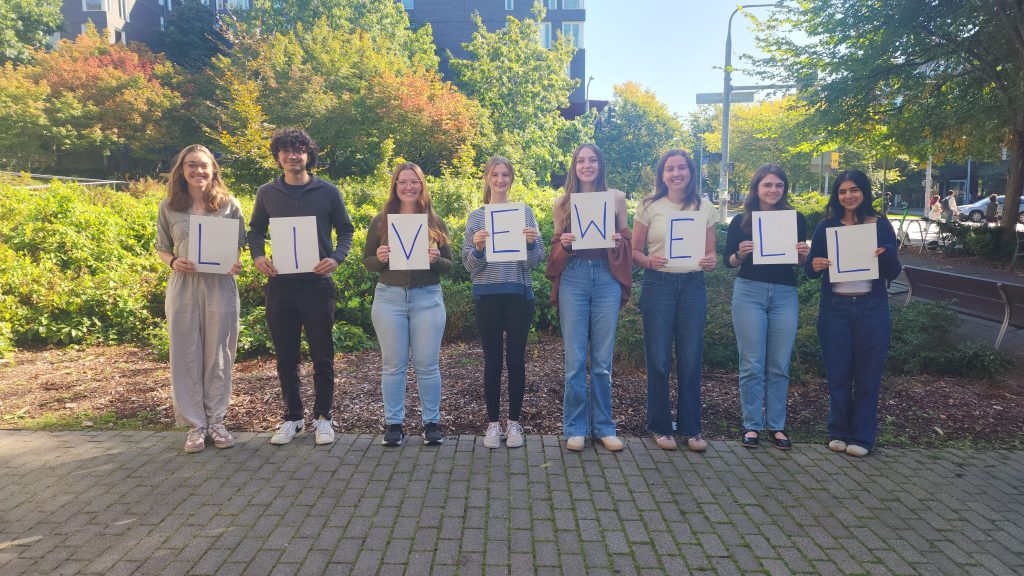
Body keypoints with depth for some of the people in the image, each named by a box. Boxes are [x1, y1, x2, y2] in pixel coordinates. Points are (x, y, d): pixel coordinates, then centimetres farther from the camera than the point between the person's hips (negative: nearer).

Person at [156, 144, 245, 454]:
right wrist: (173, 262, -10)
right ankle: (195, 424, 17)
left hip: (220, 287, -1)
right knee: (186, 355, 5)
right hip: (183, 287, 1)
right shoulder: (169, 207, 5)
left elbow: (240, 246, 7)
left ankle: (216, 420, 21)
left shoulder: (229, 205, 2)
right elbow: (161, 248, 12)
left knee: (218, 354, 7)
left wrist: (237, 264, -14)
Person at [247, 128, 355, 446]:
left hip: (317, 283, -2)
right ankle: (292, 417, 25)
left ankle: (322, 417, 20)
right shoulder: (267, 193, 7)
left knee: (322, 356, 5)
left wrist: (336, 258, -11)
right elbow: (256, 230, 16)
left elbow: (345, 230, 6)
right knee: (286, 357, 10)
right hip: (280, 285, 2)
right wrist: (257, 256, -4)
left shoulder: (327, 191, 1)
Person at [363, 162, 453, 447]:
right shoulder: (381, 221, 6)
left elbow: (449, 266, 6)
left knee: (427, 365, 4)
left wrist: (435, 260, -15)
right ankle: (393, 424, 17)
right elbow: (366, 262, 8)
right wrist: (380, 258, -13)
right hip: (389, 298, 1)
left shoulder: (435, 222, 5)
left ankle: (432, 423, 17)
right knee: (393, 365, 5)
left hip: (428, 298, 0)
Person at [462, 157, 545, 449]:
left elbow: (535, 261, 3)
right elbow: (468, 264, 2)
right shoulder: (476, 217, 7)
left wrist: (532, 243, -17)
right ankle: (493, 422, 15)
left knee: (516, 358, 4)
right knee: (492, 360, 4)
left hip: (519, 293, 0)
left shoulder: (525, 212, 7)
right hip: (488, 295, 0)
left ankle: (514, 421, 16)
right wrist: (477, 248, -17)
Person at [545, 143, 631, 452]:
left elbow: (626, 240, 13)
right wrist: (563, 242, -8)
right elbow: (556, 246, 14)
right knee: (575, 358, 1)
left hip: (607, 278, 0)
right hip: (573, 278, 0)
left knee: (603, 359, 5)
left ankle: (603, 426, 18)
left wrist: (618, 241, -9)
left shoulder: (616, 198, 9)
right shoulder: (563, 202, 10)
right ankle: (575, 427, 13)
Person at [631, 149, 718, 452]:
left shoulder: (705, 208, 8)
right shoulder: (649, 207, 2)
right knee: (658, 359, 3)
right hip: (658, 285, -2)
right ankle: (660, 427, 18)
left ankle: (690, 427, 20)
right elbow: (634, 251, 4)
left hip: (693, 286, 2)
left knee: (691, 359, 5)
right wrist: (649, 262, -17)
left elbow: (710, 253, 12)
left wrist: (710, 262, -11)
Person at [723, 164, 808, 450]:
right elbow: (728, 261, 6)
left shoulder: (796, 219, 7)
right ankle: (751, 425, 11)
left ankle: (777, 426, 17)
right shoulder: (741, 221, 3)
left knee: (779, 366, 5)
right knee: (752, 365, 0)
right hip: (749, 292, -2)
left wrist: (804, 254, -8)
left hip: (785, 295, 2)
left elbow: (801, 262, 14)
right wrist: (741, 254, -15)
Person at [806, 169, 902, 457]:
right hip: (834, 309, 0)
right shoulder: (826, 226, 3)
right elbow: (810, 269, 3)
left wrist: (887, 255, -19)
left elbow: (893, 274, 2)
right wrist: (814, 265, -20)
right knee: (837, 374, 6)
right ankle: (839, 433, 21)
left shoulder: (881, 226, 3)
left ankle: (861, 437, 18)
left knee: (867, 376, 6)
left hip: (871, 309, 0)